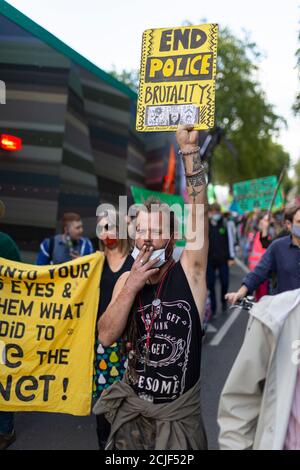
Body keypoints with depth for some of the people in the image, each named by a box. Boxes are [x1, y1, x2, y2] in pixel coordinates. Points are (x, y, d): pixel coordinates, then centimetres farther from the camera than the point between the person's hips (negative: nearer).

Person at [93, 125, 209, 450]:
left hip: (180, 412, -3)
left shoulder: (189, 271, -9)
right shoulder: (126, 279, -1)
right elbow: (106, 337, -9)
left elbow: (198, 215, -22)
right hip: (131, 406, 3)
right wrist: (132, 286, -20)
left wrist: (190, 150, -26)